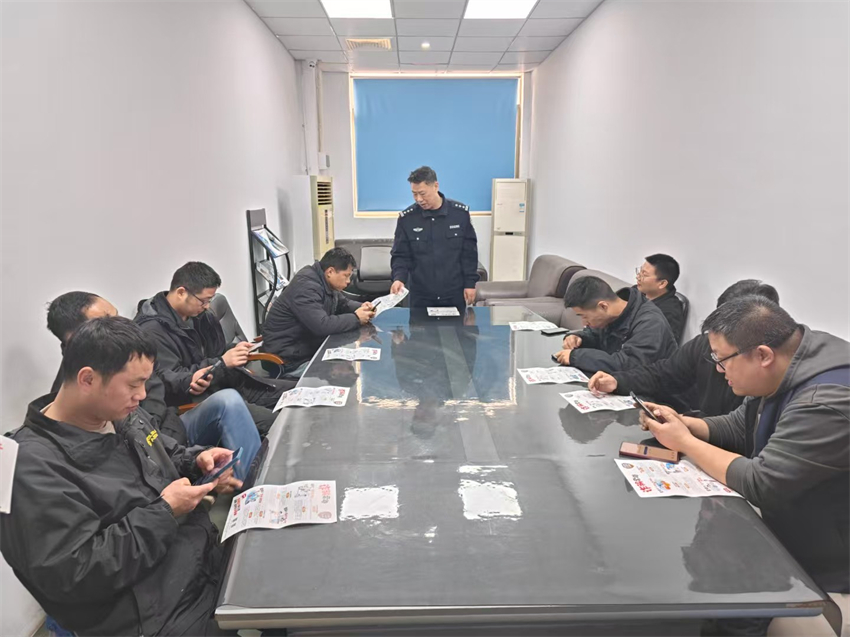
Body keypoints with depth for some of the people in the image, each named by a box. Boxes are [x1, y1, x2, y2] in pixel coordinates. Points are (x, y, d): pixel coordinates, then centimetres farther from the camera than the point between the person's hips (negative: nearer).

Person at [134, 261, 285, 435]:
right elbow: (169, 381, -20)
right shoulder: (152, 330, -15)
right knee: (273, 421, -29)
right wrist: (222, 363, -19)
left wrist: (233, 350, -9)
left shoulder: (197, 314, 9)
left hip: (230, 382, 9)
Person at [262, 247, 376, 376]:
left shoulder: (325, 281, 4)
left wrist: (361, 308, -4)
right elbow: (322, 325, -35)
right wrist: (356, 318, -23)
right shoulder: (306, 285, -25)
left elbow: (342, 304, 18)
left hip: (311, 348, 10)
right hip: (291, 359, -10)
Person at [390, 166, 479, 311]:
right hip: (421, 296, 0)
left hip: (454, 295, 0)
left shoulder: (460, 213, -4)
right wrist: (399, 278, -18)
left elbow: (469, 252, 2)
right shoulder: (406, 218, -4)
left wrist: (470, 283, -1)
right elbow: (401, 255, -1)